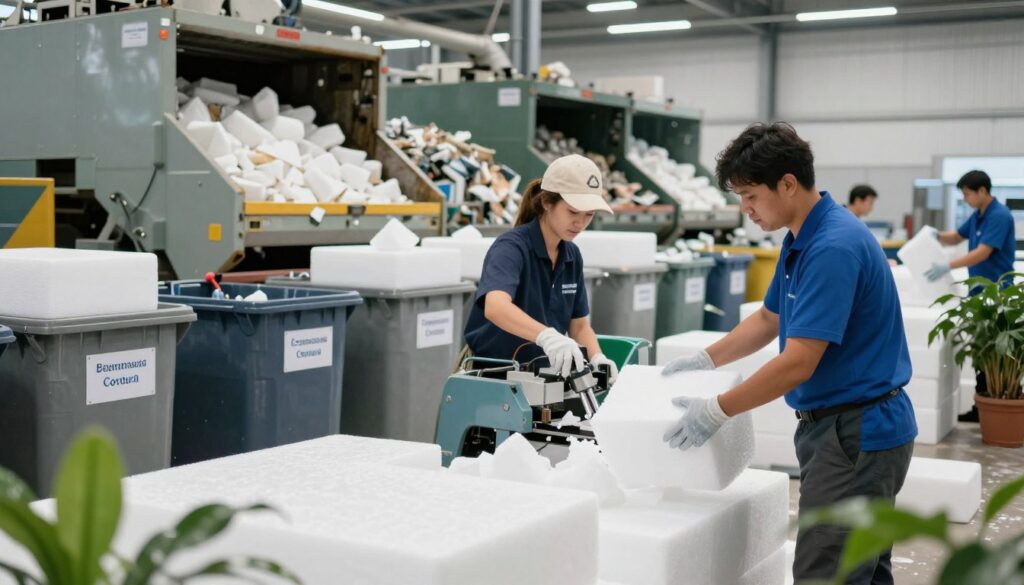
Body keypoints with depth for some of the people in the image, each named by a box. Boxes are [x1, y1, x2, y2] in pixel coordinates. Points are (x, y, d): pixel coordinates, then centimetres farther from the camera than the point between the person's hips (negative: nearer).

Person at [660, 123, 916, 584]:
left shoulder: (834, 247, -23)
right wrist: (704, 361, 16)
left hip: (855, 434, -10)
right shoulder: (802, 239, 9)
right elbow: (769, 318, 23)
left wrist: (717, 412, -18)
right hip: (858, 426, 10)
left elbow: (798, 363, -25)